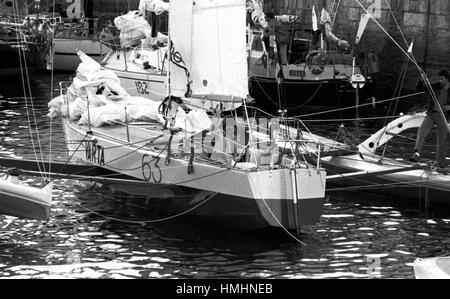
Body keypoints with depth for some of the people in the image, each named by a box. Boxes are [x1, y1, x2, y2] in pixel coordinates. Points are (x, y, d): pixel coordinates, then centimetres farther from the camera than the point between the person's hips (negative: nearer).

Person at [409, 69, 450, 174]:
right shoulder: (435, 87, 5)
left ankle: (441, 167, 11)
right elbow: (420, 88, 6)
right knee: (422, 130, -27)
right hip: (431, 114, 1)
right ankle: (417, 153, -41)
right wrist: (422, 81, -12)